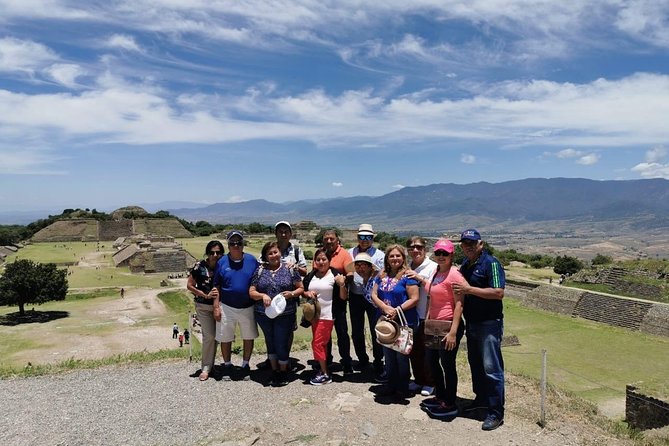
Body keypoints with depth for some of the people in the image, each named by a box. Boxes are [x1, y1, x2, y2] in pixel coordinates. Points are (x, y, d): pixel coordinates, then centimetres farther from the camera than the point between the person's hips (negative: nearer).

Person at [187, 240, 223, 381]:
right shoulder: (199, 266, -10)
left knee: (215, 335, 10)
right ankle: (206, 367, 8)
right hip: (203, 306, -2)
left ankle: (207, 365, 28)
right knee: (209, 335, -6)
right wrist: (206, 295, -14)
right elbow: (190, 285, -4)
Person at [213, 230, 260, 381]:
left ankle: (245, 365, 30)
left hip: (248, 307, 0)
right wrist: (216, 307, -3)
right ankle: (227, 365, 31)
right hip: (226, 307, 0)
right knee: (225, 338, 10)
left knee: (248, 338, 11)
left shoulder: (252, 260, -3)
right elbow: (216, 286, 2)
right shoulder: (222, 262, -2)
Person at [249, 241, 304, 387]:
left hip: (285, 315, -2)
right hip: (264, 314, 3)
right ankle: (274, 370, 35)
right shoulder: (260, 270, 3)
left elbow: (301, 288, 3)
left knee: (282, 343, 2)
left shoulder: (290, 269, 0)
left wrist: (292, 293, -16)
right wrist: (262, 295, -16)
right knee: (270, 342, 16)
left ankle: (283, 371, 25)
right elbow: (251, 292, 3)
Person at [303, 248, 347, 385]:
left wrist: (342, 284, -26)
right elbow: (302, 291, 15)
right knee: (321, 344, 14)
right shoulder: (310, 276, 8)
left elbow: (343, 297, -8)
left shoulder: (335, 275, -8)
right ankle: (324, 370, 25)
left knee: (317, 343, -5)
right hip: (314, 315, 6)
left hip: (327, 316, -6)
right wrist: (308, 293, -6)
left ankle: (325, 374, 6)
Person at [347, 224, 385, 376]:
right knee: (356, 332, 13)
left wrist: (374, 269, -17)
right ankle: (362, 359, 30)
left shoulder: (379, 255, 1)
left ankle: (378, 362, 15)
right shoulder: (350, 253, 10)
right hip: (355, 297, 4)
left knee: (376, 331, 1)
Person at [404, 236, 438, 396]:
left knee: (426, 351, 6)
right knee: (413, 350, 14)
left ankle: (429, 383, 24)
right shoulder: (407, 268, 8)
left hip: (426, 316, -5)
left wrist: (420, 279, -24)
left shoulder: (432, 267, -9)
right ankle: (418, 380, 32)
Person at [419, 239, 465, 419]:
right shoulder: (435, 272, 10)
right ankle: (440, 396, 37)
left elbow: (459, 304, -20)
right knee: (431, 361, 19)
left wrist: (453, 332, -23)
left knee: (447, 365, 3)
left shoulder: (454, 275, -16)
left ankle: (450, 405, 19)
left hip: (449, 326, -9)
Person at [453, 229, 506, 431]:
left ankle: (496, 412, 6)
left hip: (489, 323, -8)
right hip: (471, 322, 8)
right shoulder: (464, 265, 11)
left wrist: (469, 289, -25)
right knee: (475, 364, 19)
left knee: (491, 368, -4)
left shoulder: (491, 263, -14)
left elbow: (499, 293, -23)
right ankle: (481, 399, 36)